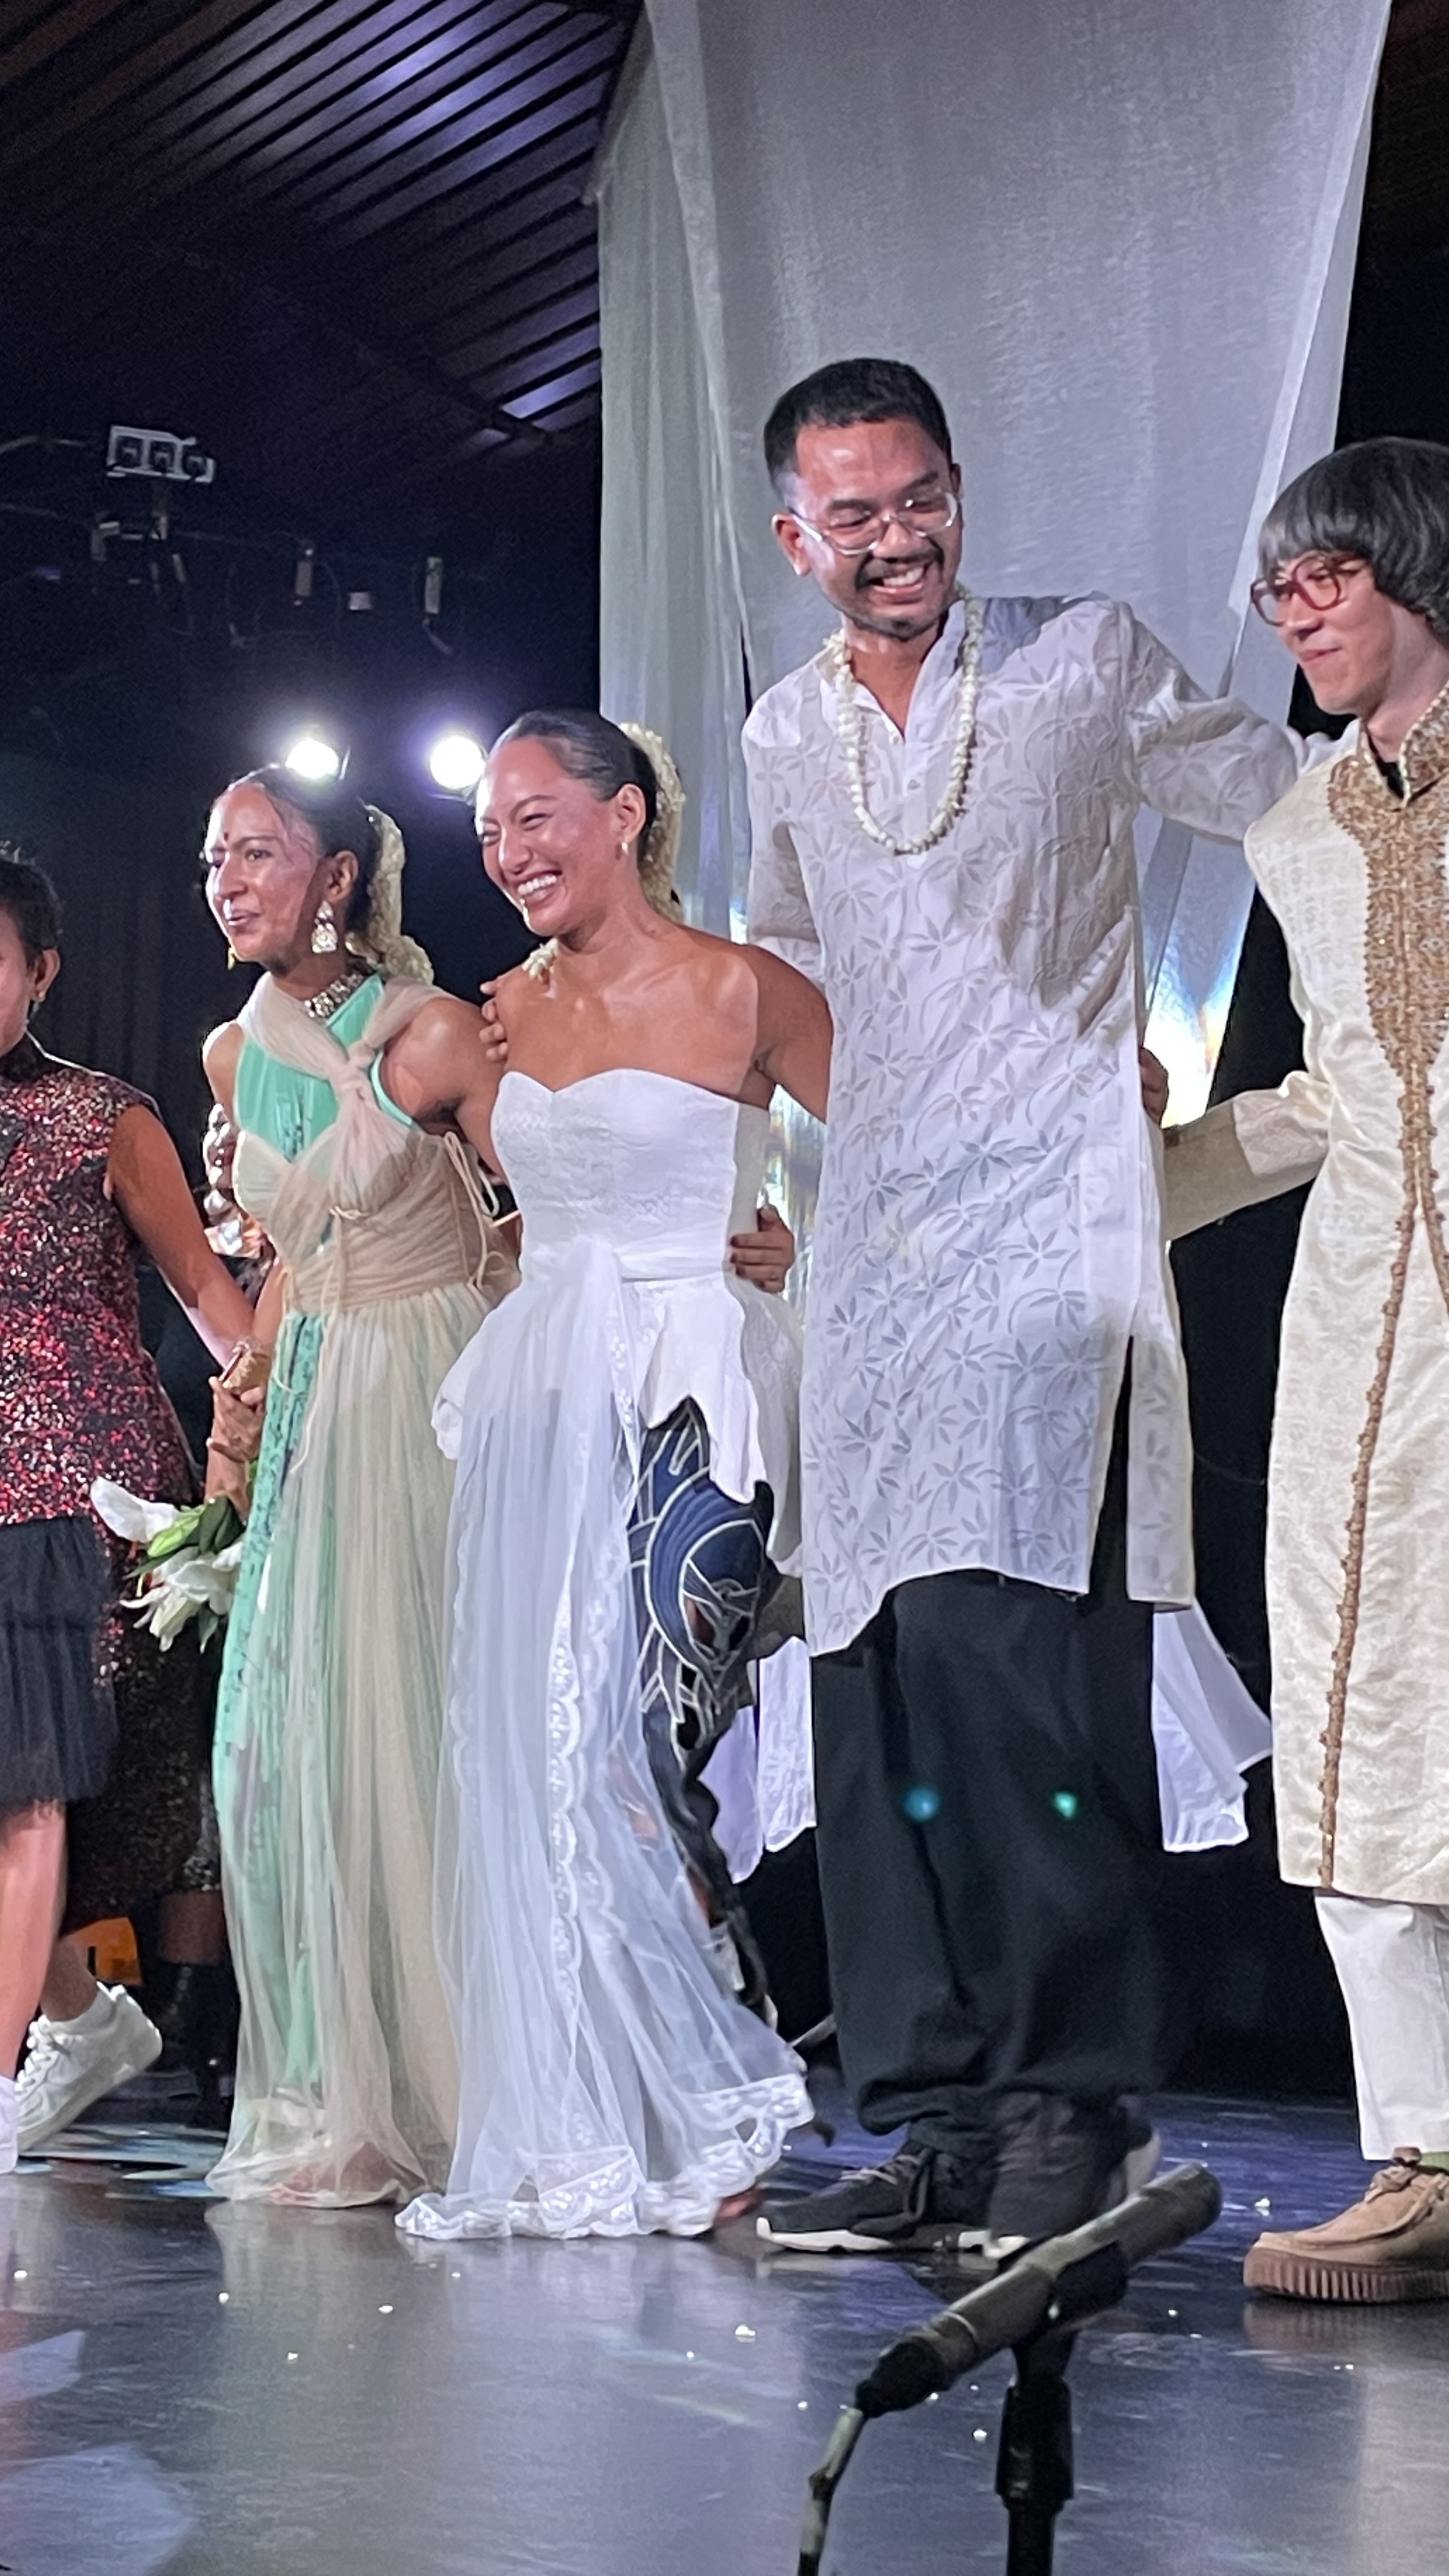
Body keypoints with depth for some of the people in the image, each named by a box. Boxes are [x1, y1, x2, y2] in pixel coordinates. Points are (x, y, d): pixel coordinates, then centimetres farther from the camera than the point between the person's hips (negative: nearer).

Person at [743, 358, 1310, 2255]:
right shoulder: (785, 737, 14)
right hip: (876, 1242, 5)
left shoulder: (1087, 664, 1)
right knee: (878, 1684, 0)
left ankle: (1071, 2101, -12)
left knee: (1008, 1639, -19)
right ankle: (942, 2121, 6)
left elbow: (1308, 812, 9)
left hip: (1051, 1218, -5)